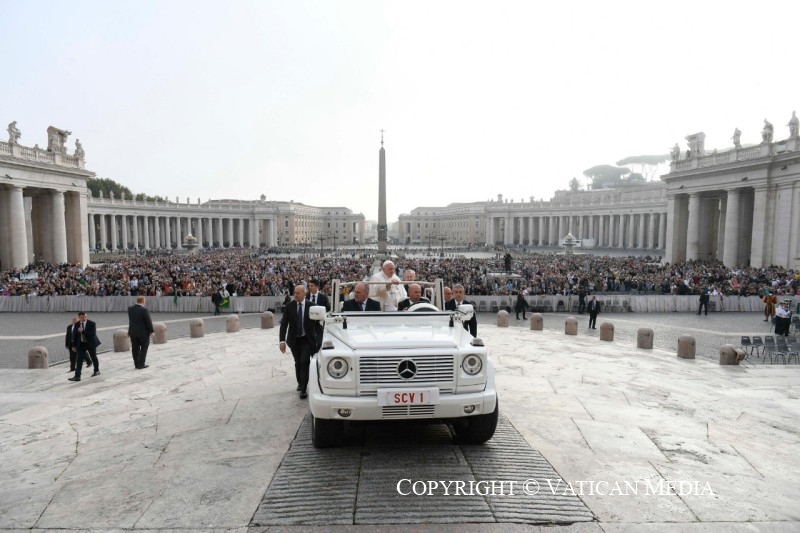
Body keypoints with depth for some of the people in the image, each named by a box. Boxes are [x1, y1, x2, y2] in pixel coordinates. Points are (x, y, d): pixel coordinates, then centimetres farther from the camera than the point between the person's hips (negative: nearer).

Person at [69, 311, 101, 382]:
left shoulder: (92, 324, -13)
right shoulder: (77, 324, -2)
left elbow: (93, 334, -23)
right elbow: (75, 335, 6)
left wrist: (83, 331, -30)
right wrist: (74, 345, 3)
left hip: (90, 343, -2)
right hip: (81, 344, 2)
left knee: (94, 358, 15)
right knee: (79, 360, -6)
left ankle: (96, 371, 36)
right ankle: (77, 376, -8)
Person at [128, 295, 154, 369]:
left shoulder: (130, 309, -1)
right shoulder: (144, 309, -20)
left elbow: (130, 320, 8)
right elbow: (148, 321, -16)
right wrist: (151, 331, -6)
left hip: (132, 332, 5)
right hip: (143, 332, -5)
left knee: (135, 348, 13)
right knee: (144, 347, 7)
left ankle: (136, 364, 20)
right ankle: (141, 364, 5)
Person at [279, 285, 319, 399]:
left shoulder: (311, 306, -10)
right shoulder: (289, 306, -6)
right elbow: (283, 324, -6)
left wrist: (318, 339, -5)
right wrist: (282, 340, -13)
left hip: (307, 339, -2)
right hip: (294, 339, 2)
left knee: (304, 362, -12)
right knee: (298, 363, 13)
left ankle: (303, 389, -6)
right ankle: (300, 383, 35)